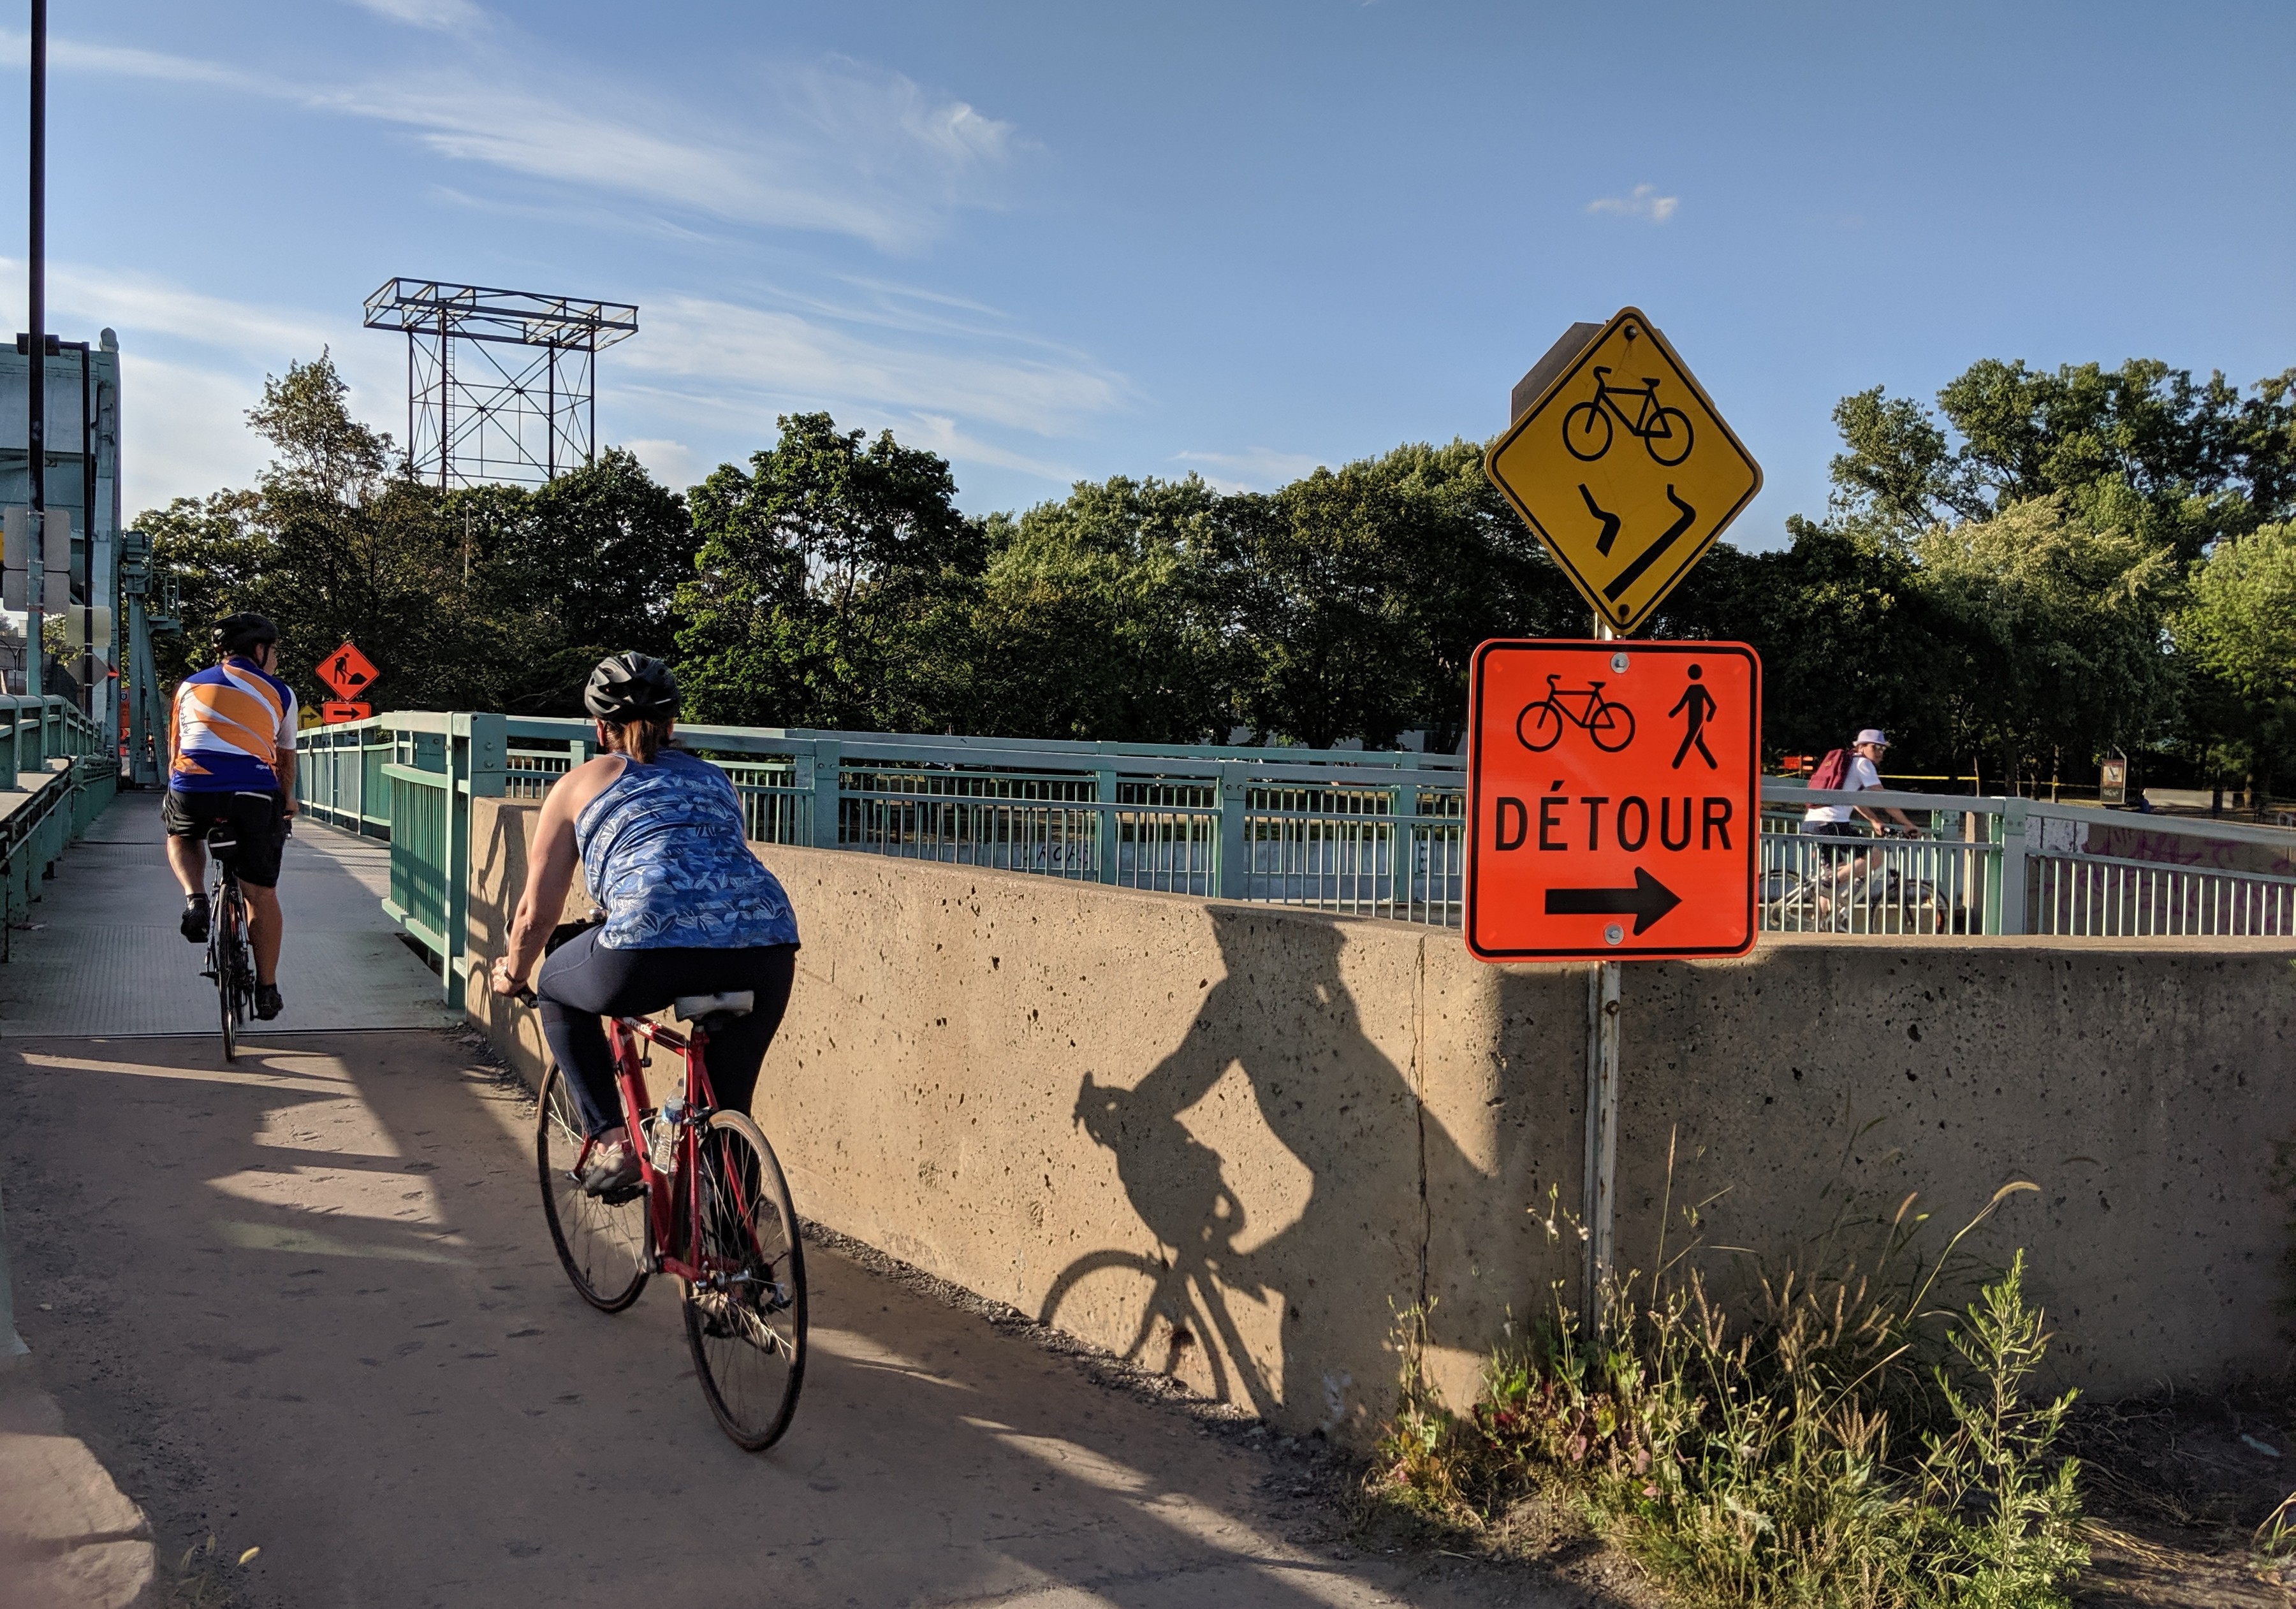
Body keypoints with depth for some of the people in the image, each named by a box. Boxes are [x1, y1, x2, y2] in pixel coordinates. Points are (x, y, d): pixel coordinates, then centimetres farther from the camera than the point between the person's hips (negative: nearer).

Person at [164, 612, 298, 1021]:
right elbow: (286, 759, 27)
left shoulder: (189, 686, 23)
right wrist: (287, 802, 44)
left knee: (181, 837, 36)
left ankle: (195, 898, 8)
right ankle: (267, 990, 17)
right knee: (262, 895, 12)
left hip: (193, 791, 1)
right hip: (255, 796, -1)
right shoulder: (280, 693, 18)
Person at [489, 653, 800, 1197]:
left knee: (558, 992, 29)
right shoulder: (715, 780, 32)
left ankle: (612, 1141, 17)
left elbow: (537, 912, 25)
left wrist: (512, 975, 44)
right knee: (727, 1109, 25)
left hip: (653, 952, -4)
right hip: (766, 952, 4)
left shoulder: (581, 784, 22)